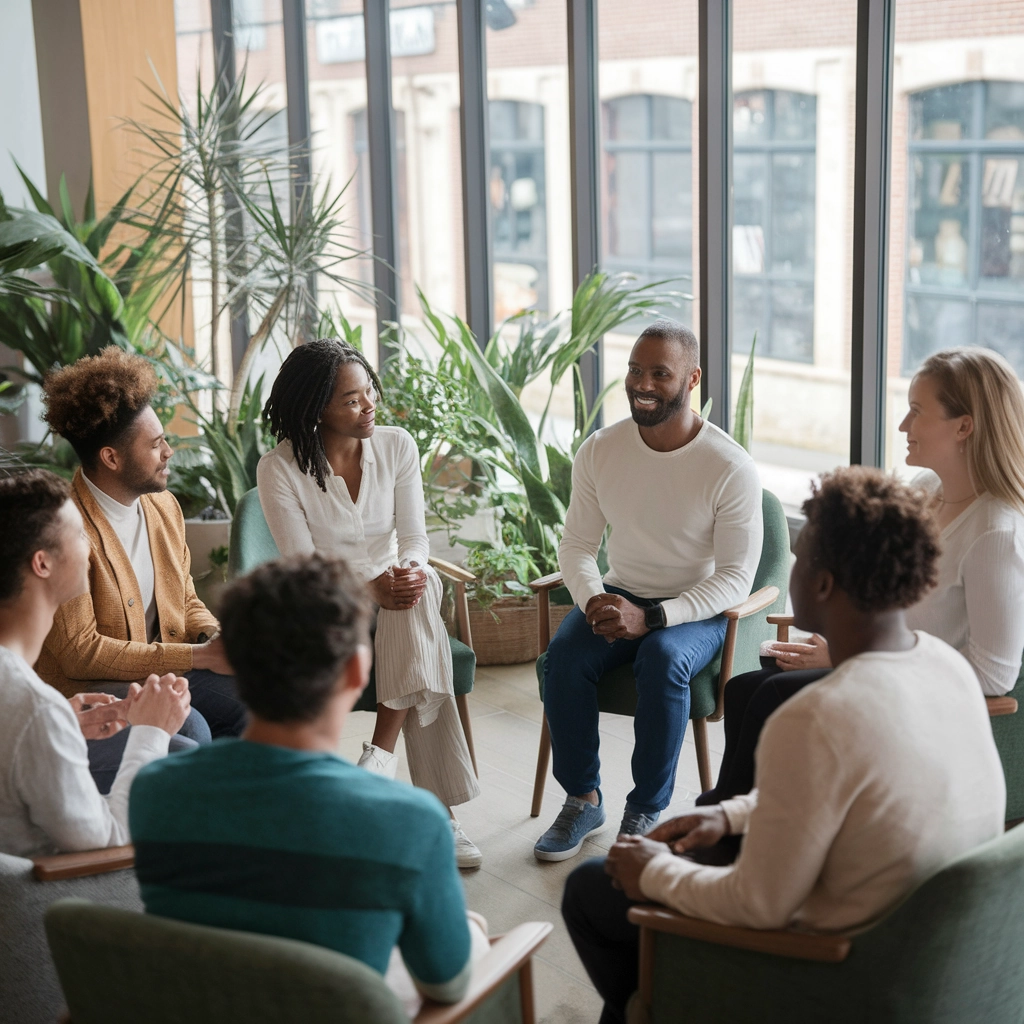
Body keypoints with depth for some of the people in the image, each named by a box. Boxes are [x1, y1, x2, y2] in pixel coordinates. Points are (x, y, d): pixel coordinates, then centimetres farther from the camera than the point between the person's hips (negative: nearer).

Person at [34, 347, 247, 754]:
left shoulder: (164, 506, 7)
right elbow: (79, 653, -21)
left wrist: (214, 639, -8)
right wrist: (197, 656, -22)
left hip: (161, 671, 8)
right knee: (189, 731, -30)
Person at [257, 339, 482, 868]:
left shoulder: (396, 446, 0)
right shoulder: (279, 469, -12)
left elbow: (414, 534, -4)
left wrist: (411, 569, -29)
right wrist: (371, 587, -33)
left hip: (393, 589, 3)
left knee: (420, 591, -35)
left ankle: (382, 750, -32)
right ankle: (439, 805, -30)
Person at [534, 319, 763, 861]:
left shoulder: (731, 467, -16)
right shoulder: (599, 451, -3)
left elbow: (736, 576, -15)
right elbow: (576, 545, 4)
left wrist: (651, 618, -27)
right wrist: (593, 600, -19)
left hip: (698, 610, -3)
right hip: (620, 595, 4)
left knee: (663, 659, -35)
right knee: (564, 656, -26)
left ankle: (647, 812, -16)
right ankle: (583, 799, -6)